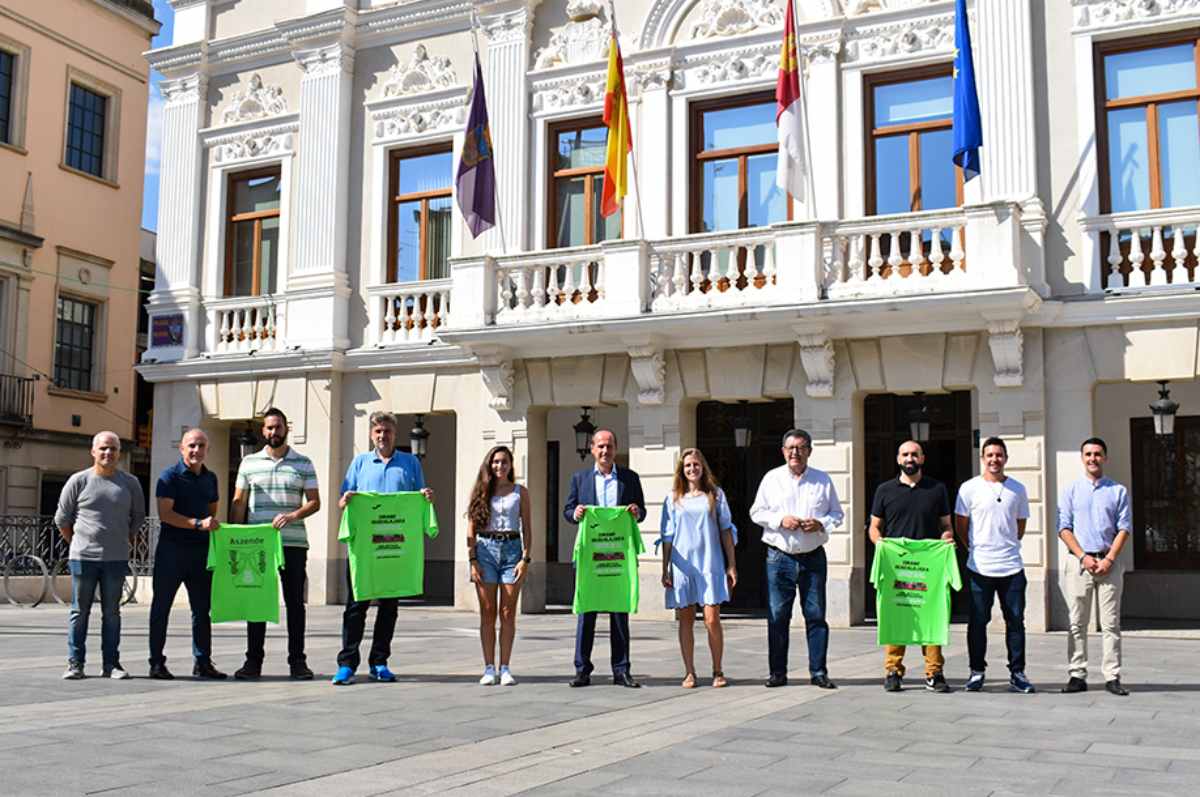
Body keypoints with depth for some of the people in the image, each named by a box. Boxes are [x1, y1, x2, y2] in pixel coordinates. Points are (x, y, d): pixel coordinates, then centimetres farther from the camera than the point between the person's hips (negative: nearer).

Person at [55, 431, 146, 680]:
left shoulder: (130, 483, 5)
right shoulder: (79, 481, -1)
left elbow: (138, 517, 16)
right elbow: (62, 519, 7)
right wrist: (78, 543, 9)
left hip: (116, 559, 2)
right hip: (83, 557, -1)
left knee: (112, 613, 6)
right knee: (79, 611, 4)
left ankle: (111, 663, 11)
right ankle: (75, 663, 10)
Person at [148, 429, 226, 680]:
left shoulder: (210, 478, 13)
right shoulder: (170, 476, -6)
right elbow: (165, 514, -15)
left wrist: (213, 524, 7)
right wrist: (198, 524, -22)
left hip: (201, 550, 6)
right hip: (171, 549, -6)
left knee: (202, 608, 8)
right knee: (161, 606, 1)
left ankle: (202, 662, 15)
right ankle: (157, 663, 8)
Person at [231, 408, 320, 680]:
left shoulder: (303, 464, 7)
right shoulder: (249, 463, 10)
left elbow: (314, 502, 4)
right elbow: (239, 502, 11)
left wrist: (293, 516, -15)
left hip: (294, 544, -1)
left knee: (295, 603, 2)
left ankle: (297, 661, 9)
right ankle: (253, 660, 10)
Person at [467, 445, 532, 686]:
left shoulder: (520, 492, 8)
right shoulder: (480, 491, 8)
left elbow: (527, 528, 7)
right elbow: (471, 528, 6)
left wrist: (525, 558, -4)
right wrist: (473, 560, -3)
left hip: (512, 549, 0)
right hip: (485, 549, 0)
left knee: (508, 614, 0)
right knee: (487, 613, 1)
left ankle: (505, 668, 6)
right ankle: (489, 668, 6)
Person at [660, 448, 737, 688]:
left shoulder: (715, 494, 7)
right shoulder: (674, 499, 9)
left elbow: (726, 531, 7)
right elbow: (667, 536, 9)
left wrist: (731, 565, 3)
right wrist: (665, 569, 5)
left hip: (710, 564, -1)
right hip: (682, 566, 1)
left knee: (712, 620, -6)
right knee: (685, 621, 4)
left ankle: (717, 671, 7)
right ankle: (689, 673, 12)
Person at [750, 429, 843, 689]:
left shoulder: (823, 480, 8)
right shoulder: (771, 479, 6)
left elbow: (837, 514, 11)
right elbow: (756, 512, 6)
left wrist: (821, 524, -9)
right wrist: (780, 520, -11)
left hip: (813, 557, 0)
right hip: (780, 557, 0)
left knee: (816, 615, 1)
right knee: (777, 616, 1)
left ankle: (818, 672, 9)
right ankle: (778, 672, 10)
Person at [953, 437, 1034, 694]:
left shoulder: (1018, 489, 8)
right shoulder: (969, 488, 0)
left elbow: (1021, 526, 18)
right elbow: (960, 526, 6)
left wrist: (1007, 546, 14)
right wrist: (976, 548, 7)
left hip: (1012, 566, 2)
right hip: (979, 567, -2)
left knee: (1016, 621, 4)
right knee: (978, 622, 3)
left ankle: (1017, 674, 12)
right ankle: (977, 672, 13)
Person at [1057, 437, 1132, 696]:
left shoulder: (1118, 491, 8)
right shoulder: (1071, 490, 8)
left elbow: (1124, 528, 3)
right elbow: (1064, 528, 2)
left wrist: (1108, 559, -8)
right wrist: (1084, 557, -9)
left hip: (1109, 561, 0)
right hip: (1078, 561, 0)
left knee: (1111, 622, 0)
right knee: (1077, 623, 1)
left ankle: (1112, 676, 3)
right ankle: (1077, 675, 4)